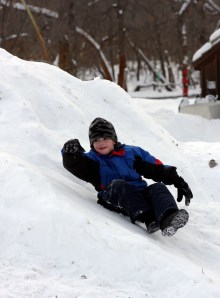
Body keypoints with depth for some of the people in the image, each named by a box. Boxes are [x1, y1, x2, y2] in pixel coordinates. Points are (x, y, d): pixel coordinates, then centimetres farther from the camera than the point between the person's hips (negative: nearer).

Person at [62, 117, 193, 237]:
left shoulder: (131, 152, 22)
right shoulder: (92, 159, 18)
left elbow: (158, 169, 21)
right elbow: (74, 165, -3)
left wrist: (178, 181, 12)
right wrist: (71, 153, -25)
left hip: (140, 194, 3)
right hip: (115, 200, -3)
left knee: (158, 187, -23)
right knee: (118, 184, -33)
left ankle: (168, 219, -54)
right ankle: (147, 219, -53)